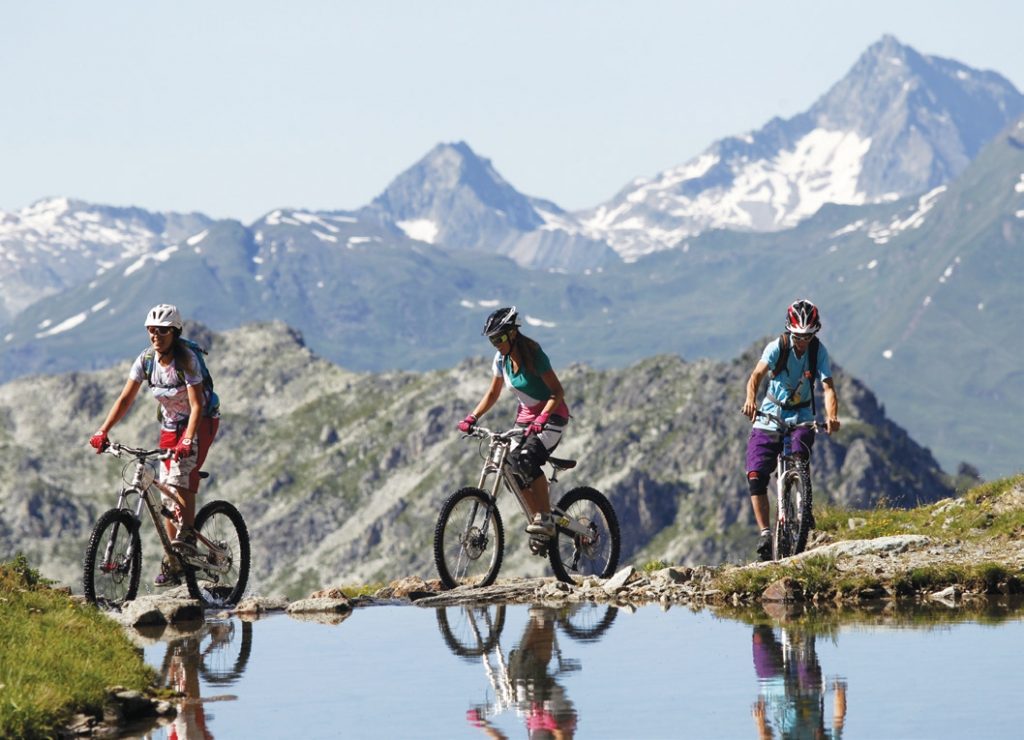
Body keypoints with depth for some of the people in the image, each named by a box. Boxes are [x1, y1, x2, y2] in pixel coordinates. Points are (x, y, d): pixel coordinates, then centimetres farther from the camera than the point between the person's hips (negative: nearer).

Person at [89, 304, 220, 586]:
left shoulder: (187, 360, -24)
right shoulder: (146, 360, -9)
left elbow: (196, 405, -30)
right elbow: (126, 398, -11)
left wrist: (188, 440, -43)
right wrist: (103, 431, -22)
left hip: (201, 422, -6)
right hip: (170, 425, 6)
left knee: (179, 476, -31)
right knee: (168, 497, 2)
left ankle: (187, 537, -25)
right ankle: (173, 566, 7)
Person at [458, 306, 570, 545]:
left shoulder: (534, 356, -20)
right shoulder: (502, 359, 0)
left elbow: (558, 391, -21)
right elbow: (493, 393, 11)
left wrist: (542, 417, -35)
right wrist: (472, 417, -2)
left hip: (552, 416, -7)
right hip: (526, 416, 7)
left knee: (527, 459, -29)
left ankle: (546, 519, -23)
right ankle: (538, 523, 1)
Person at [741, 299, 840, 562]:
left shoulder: (819, 351, -14)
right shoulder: (777, 347, -16)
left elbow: (828, 387, -23)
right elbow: (756, 375, -28)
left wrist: (832, 415, -42)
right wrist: (750, 400, -49)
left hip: (802, 418, 0)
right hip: (770, 416, 0)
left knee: (800, 454, -30)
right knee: (756, 477, -11)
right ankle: (765, 533, -5)